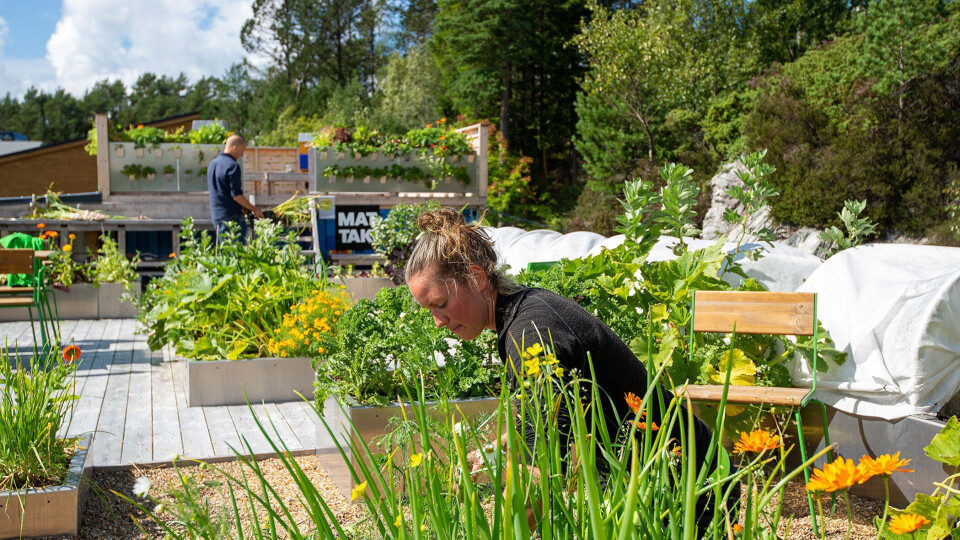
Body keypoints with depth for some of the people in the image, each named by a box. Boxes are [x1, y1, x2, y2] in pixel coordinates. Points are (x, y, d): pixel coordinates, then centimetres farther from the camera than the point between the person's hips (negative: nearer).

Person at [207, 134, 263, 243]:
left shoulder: (212, 163, 12)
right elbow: (236, 195, -20)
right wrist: (254, 209, -9)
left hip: (215, 214, 9)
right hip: (231, 216, -9)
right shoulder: (232, 166, -16)